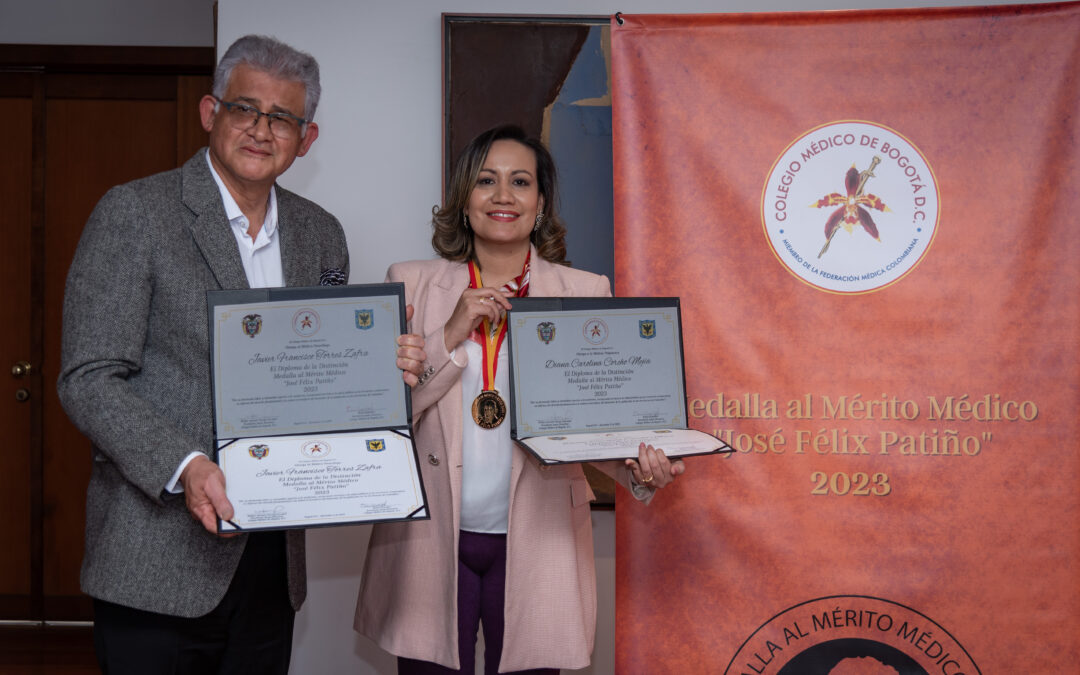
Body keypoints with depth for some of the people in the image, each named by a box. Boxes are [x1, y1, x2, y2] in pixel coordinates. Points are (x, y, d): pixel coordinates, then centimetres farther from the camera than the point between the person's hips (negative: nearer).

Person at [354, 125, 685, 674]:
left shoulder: (586, 293, 4)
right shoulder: (413, 284, 5)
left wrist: (637, 468, -18)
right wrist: (451, 335, -13)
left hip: (535, 544, 0)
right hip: (430, 541, 0)